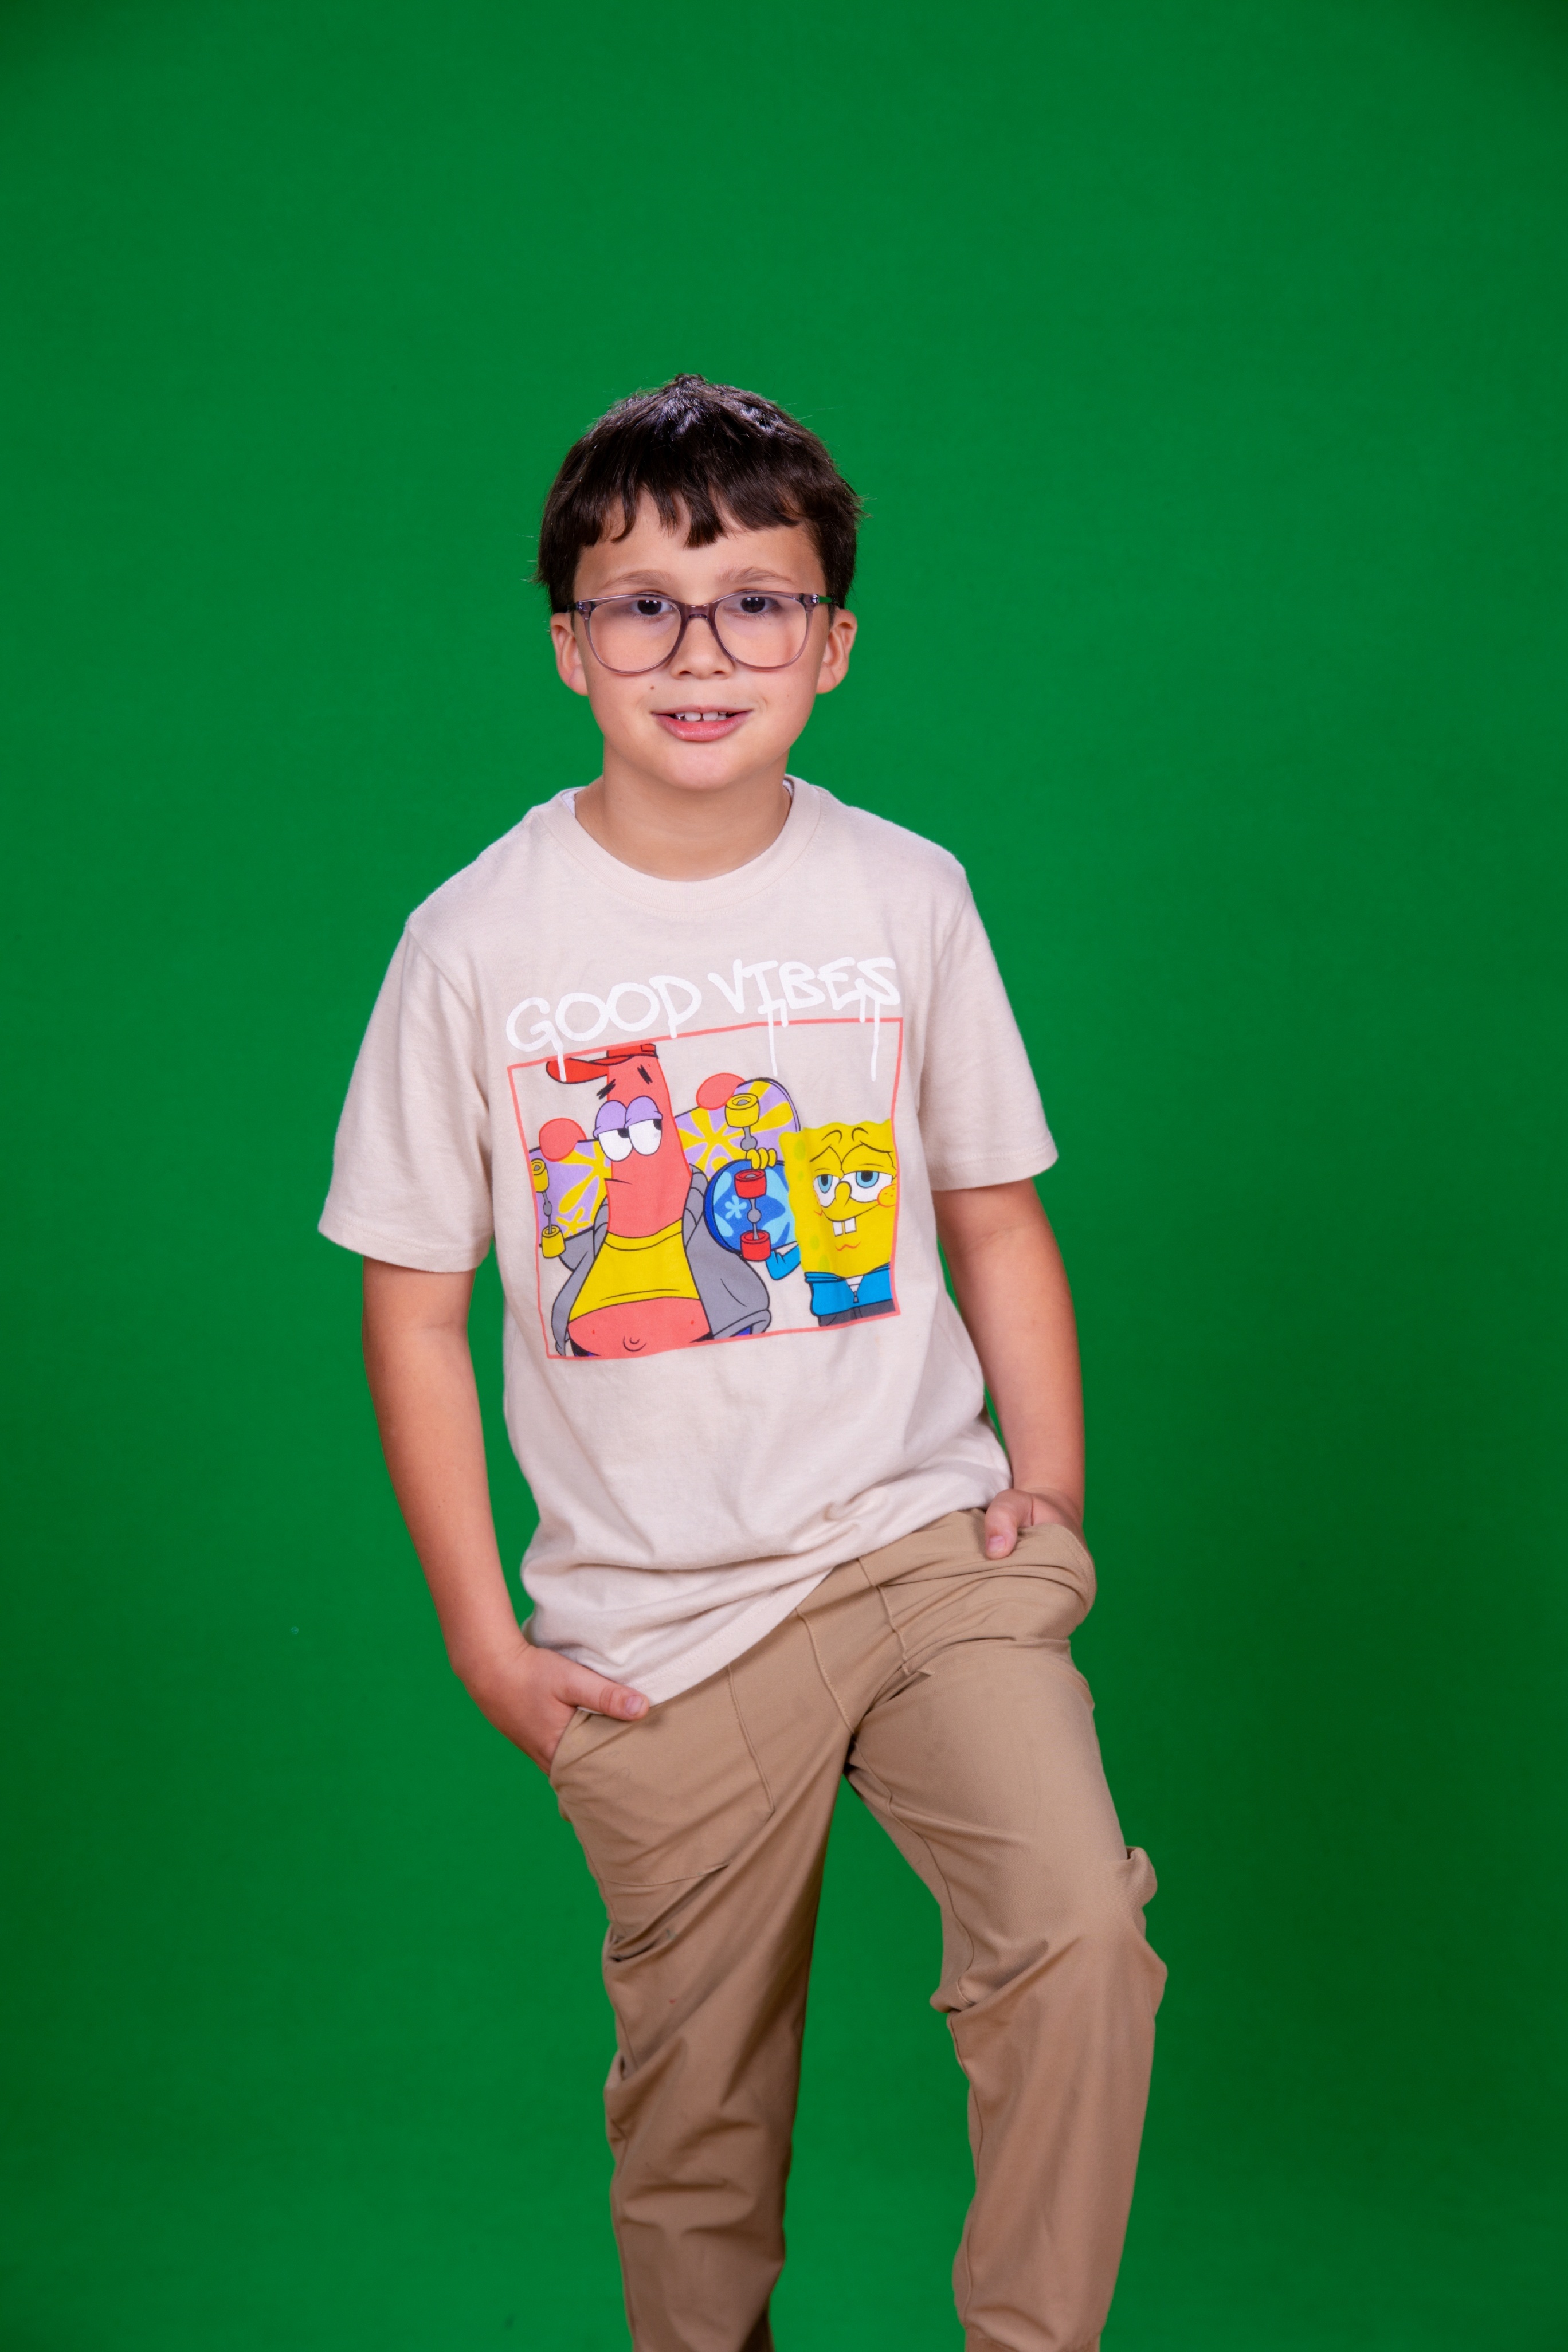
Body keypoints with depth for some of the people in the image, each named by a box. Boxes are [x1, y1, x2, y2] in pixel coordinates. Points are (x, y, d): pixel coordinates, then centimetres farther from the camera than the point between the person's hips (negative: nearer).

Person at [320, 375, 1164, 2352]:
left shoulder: (905, 898, 1)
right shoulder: (476, 943, -5)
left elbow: (993, 1215, 10)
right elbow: (413, 1311, 0)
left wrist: (1051, 1483, -1)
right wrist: (484, 1638, -2)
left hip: (929, 1537, 1)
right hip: (658, 1616, -1)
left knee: (1079, 1930, -20)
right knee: (696, 2110, 9)